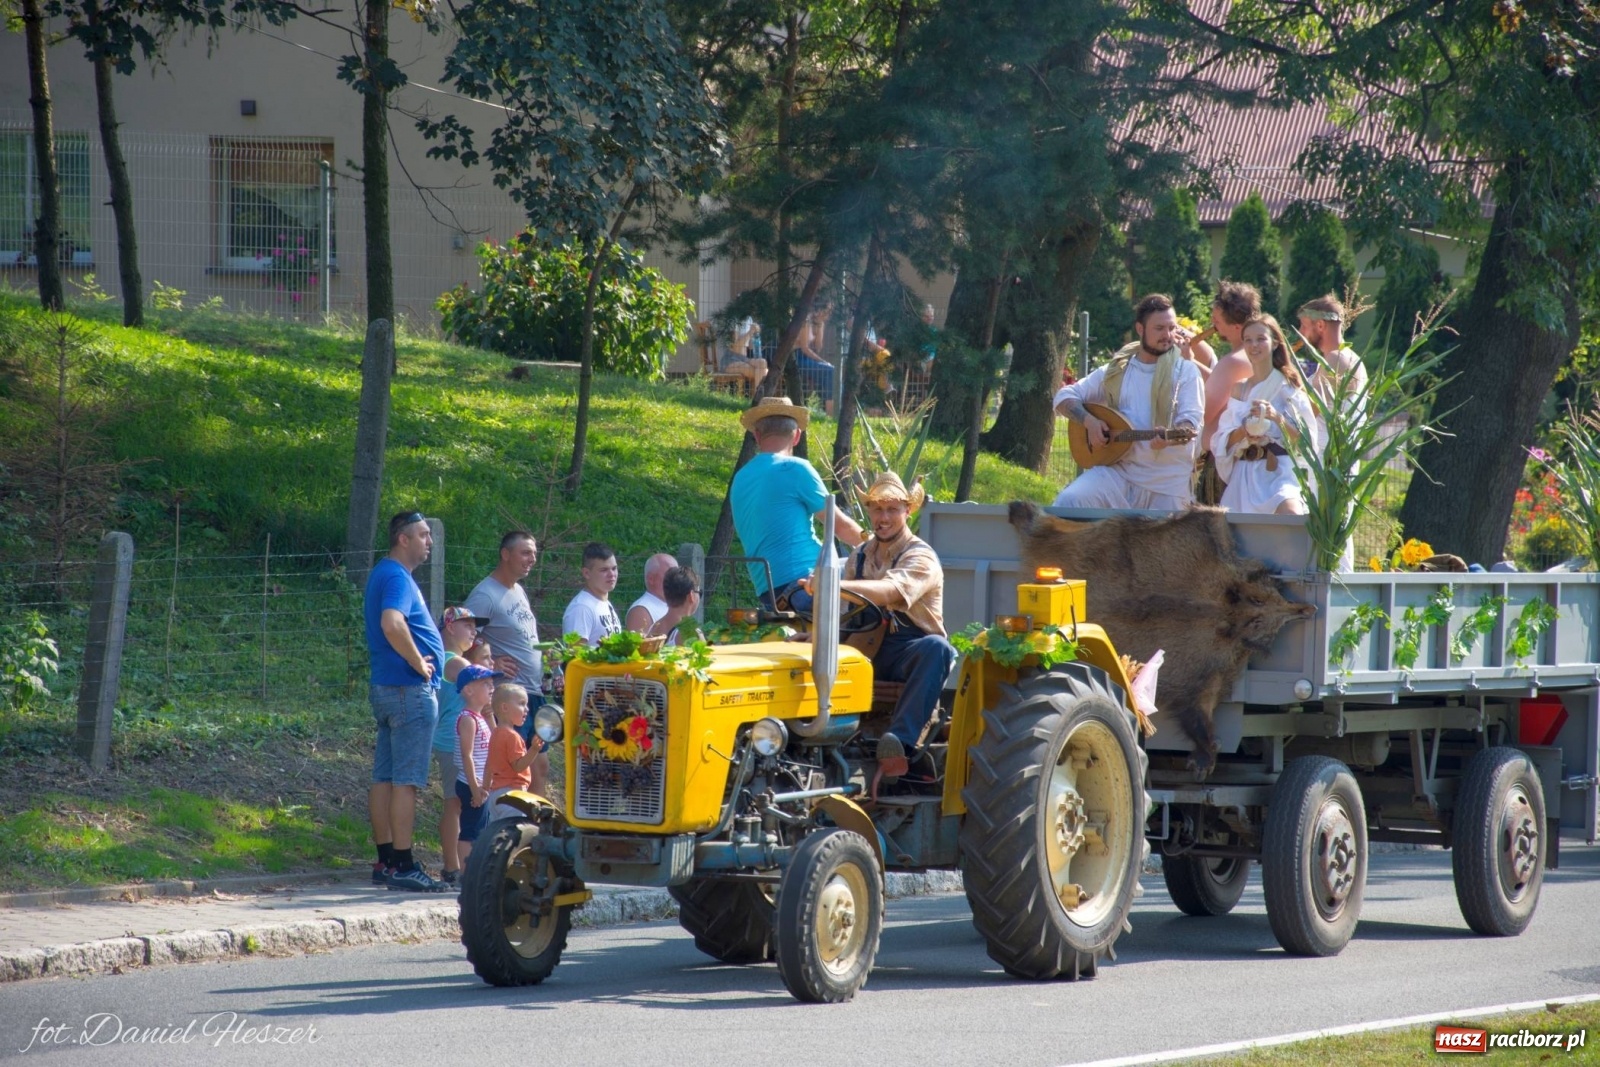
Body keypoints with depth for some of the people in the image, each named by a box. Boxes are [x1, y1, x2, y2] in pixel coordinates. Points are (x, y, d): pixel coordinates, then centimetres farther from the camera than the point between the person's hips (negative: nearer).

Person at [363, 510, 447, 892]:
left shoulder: (384, 574, 18)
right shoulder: (397, 577, -15)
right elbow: (392, 624, -32)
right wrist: (419, 664, -20)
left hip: (387, 688, 10)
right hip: (410, 689, -10)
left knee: (384, 777, 9)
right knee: (406, 779, -9)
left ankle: (385, 861, 13)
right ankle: (403, 865, -10)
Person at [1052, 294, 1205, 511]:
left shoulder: (1184, 371, 1)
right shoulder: (1116, 370, 9)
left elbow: (1191, 420, -10)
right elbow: (1064, 397, 12)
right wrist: (1088, 420, -9)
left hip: (1168, 479, -2)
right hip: (1118, 470, 2)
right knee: (1068, 502, -23)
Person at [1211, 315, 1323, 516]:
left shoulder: (1287, 387, 4)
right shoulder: (1239, 390, 16)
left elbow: (1305, 437, -5)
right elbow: (1221, 441, 12)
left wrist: (1277, 417, -20)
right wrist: (1242, 432, -9)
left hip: (1279, 471, -4)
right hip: (1244, 475, 4)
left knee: (1290, 513, -35)